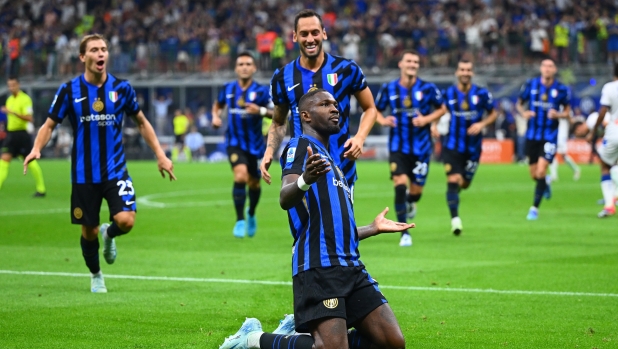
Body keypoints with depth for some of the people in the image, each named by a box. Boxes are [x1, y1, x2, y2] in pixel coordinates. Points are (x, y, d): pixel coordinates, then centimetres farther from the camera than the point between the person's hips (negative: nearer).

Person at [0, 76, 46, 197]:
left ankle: (41, 189, 11)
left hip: (22, 134, -7)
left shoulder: (25, 99, -11)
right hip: (11, 134, 7)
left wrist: (13, 112, -29)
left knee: (30, 161, 1)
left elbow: (29, 118, -22)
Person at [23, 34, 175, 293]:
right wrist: (36, 148, -18)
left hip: (115, 170, 0)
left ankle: (109, 235, 18)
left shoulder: (121, 87, -1)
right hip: (84, 174, 0)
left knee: (126, 220, -19)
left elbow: (142, 122, 12)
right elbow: (49, 124, 2)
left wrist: (160, 155, 7)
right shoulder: (69, 90, -4)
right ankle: (95, 276, 33)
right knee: (89, 231, 5)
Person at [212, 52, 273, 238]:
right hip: (235, 143, 0)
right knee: (241, 175, -24)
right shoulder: (228, 89, 0)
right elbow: (218, 105, 19)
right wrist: (215, 116, -1)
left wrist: (261, 111, -29)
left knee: (254, 183, 14)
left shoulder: (261, 91, -8)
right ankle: (240, 220, -16)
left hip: (254, 144, 0)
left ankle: (251, 214, 45)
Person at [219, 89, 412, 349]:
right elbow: (285, 199, -18)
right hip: (319, 266, -9)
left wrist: (373, 228, 41)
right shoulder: (301, 146, 2)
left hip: (350, 266, 9)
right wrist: (304, 180, -39)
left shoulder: (332, 164, 28)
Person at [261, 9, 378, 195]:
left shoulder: (346, 69, -1)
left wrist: (360, 137, -10)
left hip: (340, 167, -1)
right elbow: (278, 122, 17)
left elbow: (369, 108, 9)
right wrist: (269, 153, 0)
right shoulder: (282, 77, 5)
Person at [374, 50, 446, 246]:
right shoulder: (389, 89, 0)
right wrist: (383, 120, -10)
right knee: (400, 185, -16)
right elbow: (376, 110, 12)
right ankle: (404, 234, -7)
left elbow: (441, 109, 7)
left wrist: (427, 119, -12)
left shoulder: (427, 89, -4)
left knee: (416, 191, 3)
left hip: (421, 147, 0)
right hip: (398, 147, 0)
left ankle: (411, 201, 45)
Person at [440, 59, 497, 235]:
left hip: (473, 147, 1)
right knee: (453, 180, -16)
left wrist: (482, 124, -12)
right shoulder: (448, 94, -2)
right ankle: (455, 218, -10)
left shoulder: (482, 94, -4)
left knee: (464, 183, 12)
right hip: (452, 146, -1)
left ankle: (456, 188, 49)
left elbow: (493, 114, 6)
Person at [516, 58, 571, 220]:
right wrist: (523, 113, -11)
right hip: (532, 135, 3)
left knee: (540, 172, -15)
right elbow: (519, 103, 10)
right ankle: (546, 185, 46)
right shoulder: (530, 85, -1)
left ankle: (535, 208, -5)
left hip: (550, 136, -3)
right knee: (534, 175, 9)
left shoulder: (562, 89, -4)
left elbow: (567, 111, 7)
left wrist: (558, 115, -15)